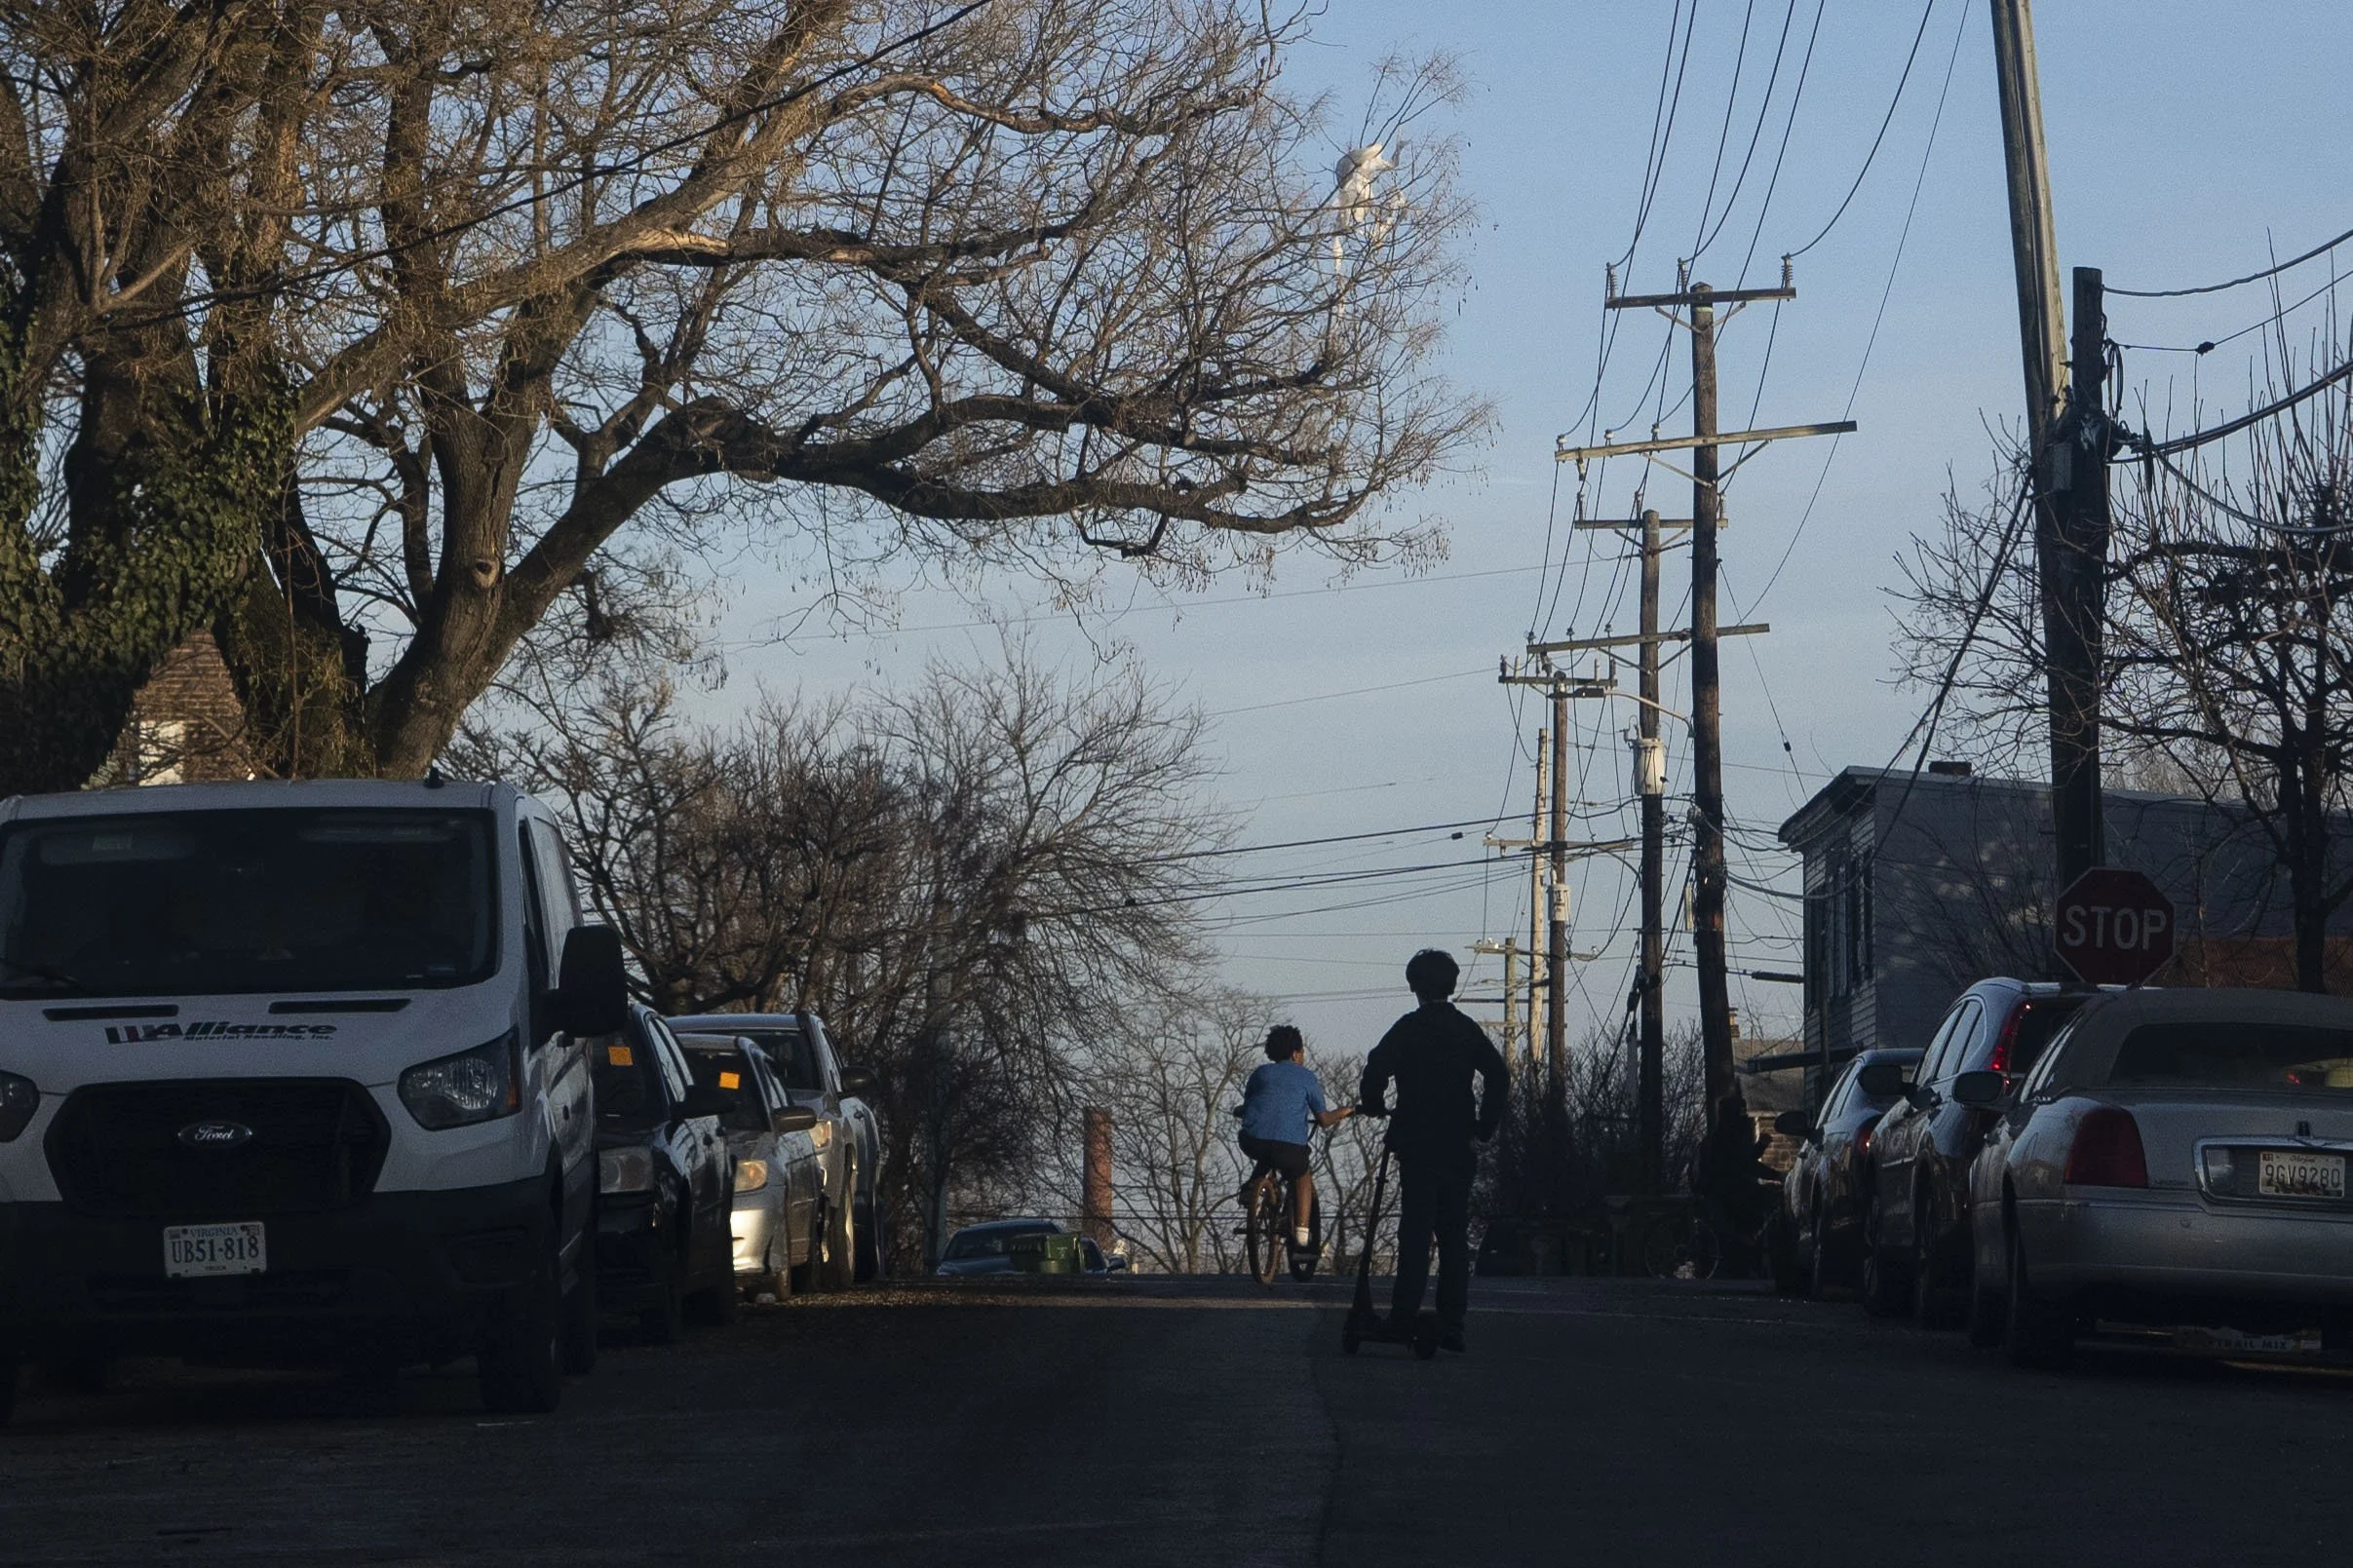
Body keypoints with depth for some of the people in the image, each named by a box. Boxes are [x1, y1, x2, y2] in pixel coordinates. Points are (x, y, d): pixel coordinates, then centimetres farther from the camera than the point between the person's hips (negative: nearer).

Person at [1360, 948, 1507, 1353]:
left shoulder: (1408, 1028, -4)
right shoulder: (1468, 1030, 9)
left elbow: (1376, 1069, -15)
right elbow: (1498, 1077, 3)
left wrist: (1375, 1106, 3)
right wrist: (1484, 1127, 10)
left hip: (1416, 1143, -3)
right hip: (1458, 1149, 3)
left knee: (1415, 1231, -4)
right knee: (1454, 1235, 7)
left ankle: (1404, 1316, -12)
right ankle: (1451, 1324, 4)